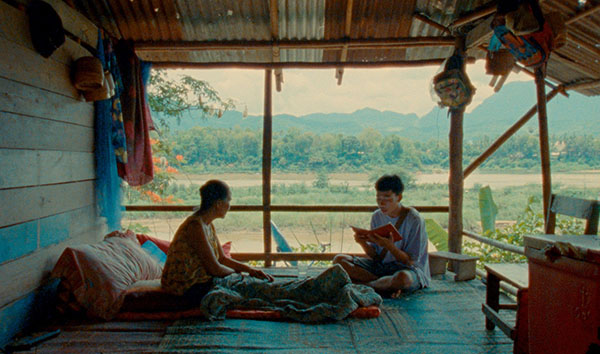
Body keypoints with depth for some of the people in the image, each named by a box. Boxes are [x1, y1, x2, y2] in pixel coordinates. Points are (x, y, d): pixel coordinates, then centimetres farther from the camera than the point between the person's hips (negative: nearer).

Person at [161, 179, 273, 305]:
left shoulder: (208, 225, 6)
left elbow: (222, 258, 10)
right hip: (184, 289, -9)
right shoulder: (195, 226, -24)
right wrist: (239, 272, -6)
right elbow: (214, 268, -23)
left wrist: (250, 269, -1)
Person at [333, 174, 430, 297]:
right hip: (380, 266, 6)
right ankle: (389, 285, -19)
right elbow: (375, 256, 3)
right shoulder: (377, 216, 3)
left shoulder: (414, 220, -12)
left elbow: (410, 261, -12)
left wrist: (389, 246, -30)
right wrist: (364, 243, -19)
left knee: (403, 278, -43)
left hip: (408, 269, -5)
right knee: (339, 260, -12)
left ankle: (364, 285, -15)